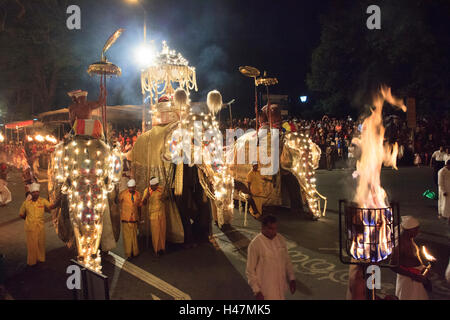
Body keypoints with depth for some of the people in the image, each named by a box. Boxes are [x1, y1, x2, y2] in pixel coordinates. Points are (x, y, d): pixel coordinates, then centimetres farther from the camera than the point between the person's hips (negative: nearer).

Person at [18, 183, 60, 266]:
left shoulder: (43, 201, -3)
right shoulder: (26, 203, -3)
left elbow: (51, 207, -21)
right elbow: (21, 215, 10)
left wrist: (56, 202, -39)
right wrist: (28, 219, 6)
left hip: (40, 227, 1)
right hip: (30, 228, -1)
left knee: (41, 244, 12)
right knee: (32, 245, 5)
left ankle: (41, 259, 30)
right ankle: (32, 261, 20)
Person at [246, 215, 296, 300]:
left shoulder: (281, 239, -1)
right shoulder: (255, 244, -17)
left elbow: (287, 261, 11)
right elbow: (250, 270, -12)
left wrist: (291, 278, 7)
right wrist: (256, 291, -12)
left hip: (280, 286, 5)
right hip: (266, 290, -5)